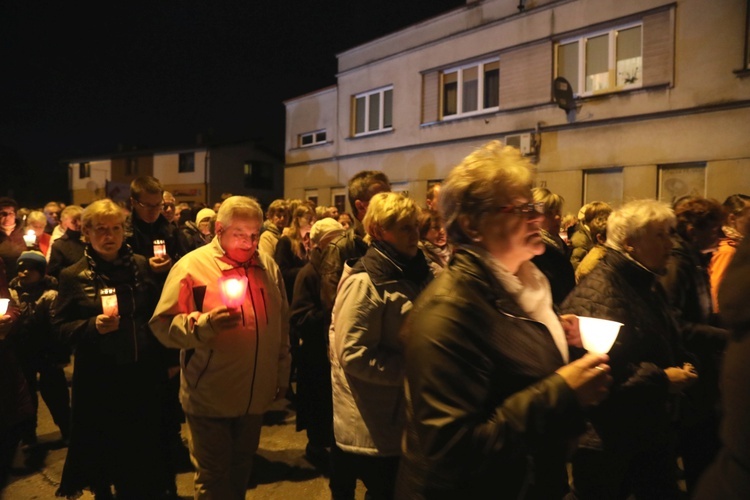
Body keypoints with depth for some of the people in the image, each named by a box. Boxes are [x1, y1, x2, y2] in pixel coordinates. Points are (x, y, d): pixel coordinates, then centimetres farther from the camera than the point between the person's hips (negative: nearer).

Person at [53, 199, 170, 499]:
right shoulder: (73, 275, -2)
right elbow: (60, 327, -3)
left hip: (143, 373, 1)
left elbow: (160, 312, 9)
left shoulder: (141, 265, 2)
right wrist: (93, 326, -19)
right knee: (105, 449, 14)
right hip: (98, 378, -1)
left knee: (146, 448, 12)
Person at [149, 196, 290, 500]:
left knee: (241, 469, 22)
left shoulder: (268, 266, 3)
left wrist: (282, 375, 15)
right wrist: (204, 324, -31)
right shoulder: (192, 265, -12)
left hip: (255, 394, 5)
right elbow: (163, 326, -14)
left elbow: (282, 326, 12)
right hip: (210, 397, -4)